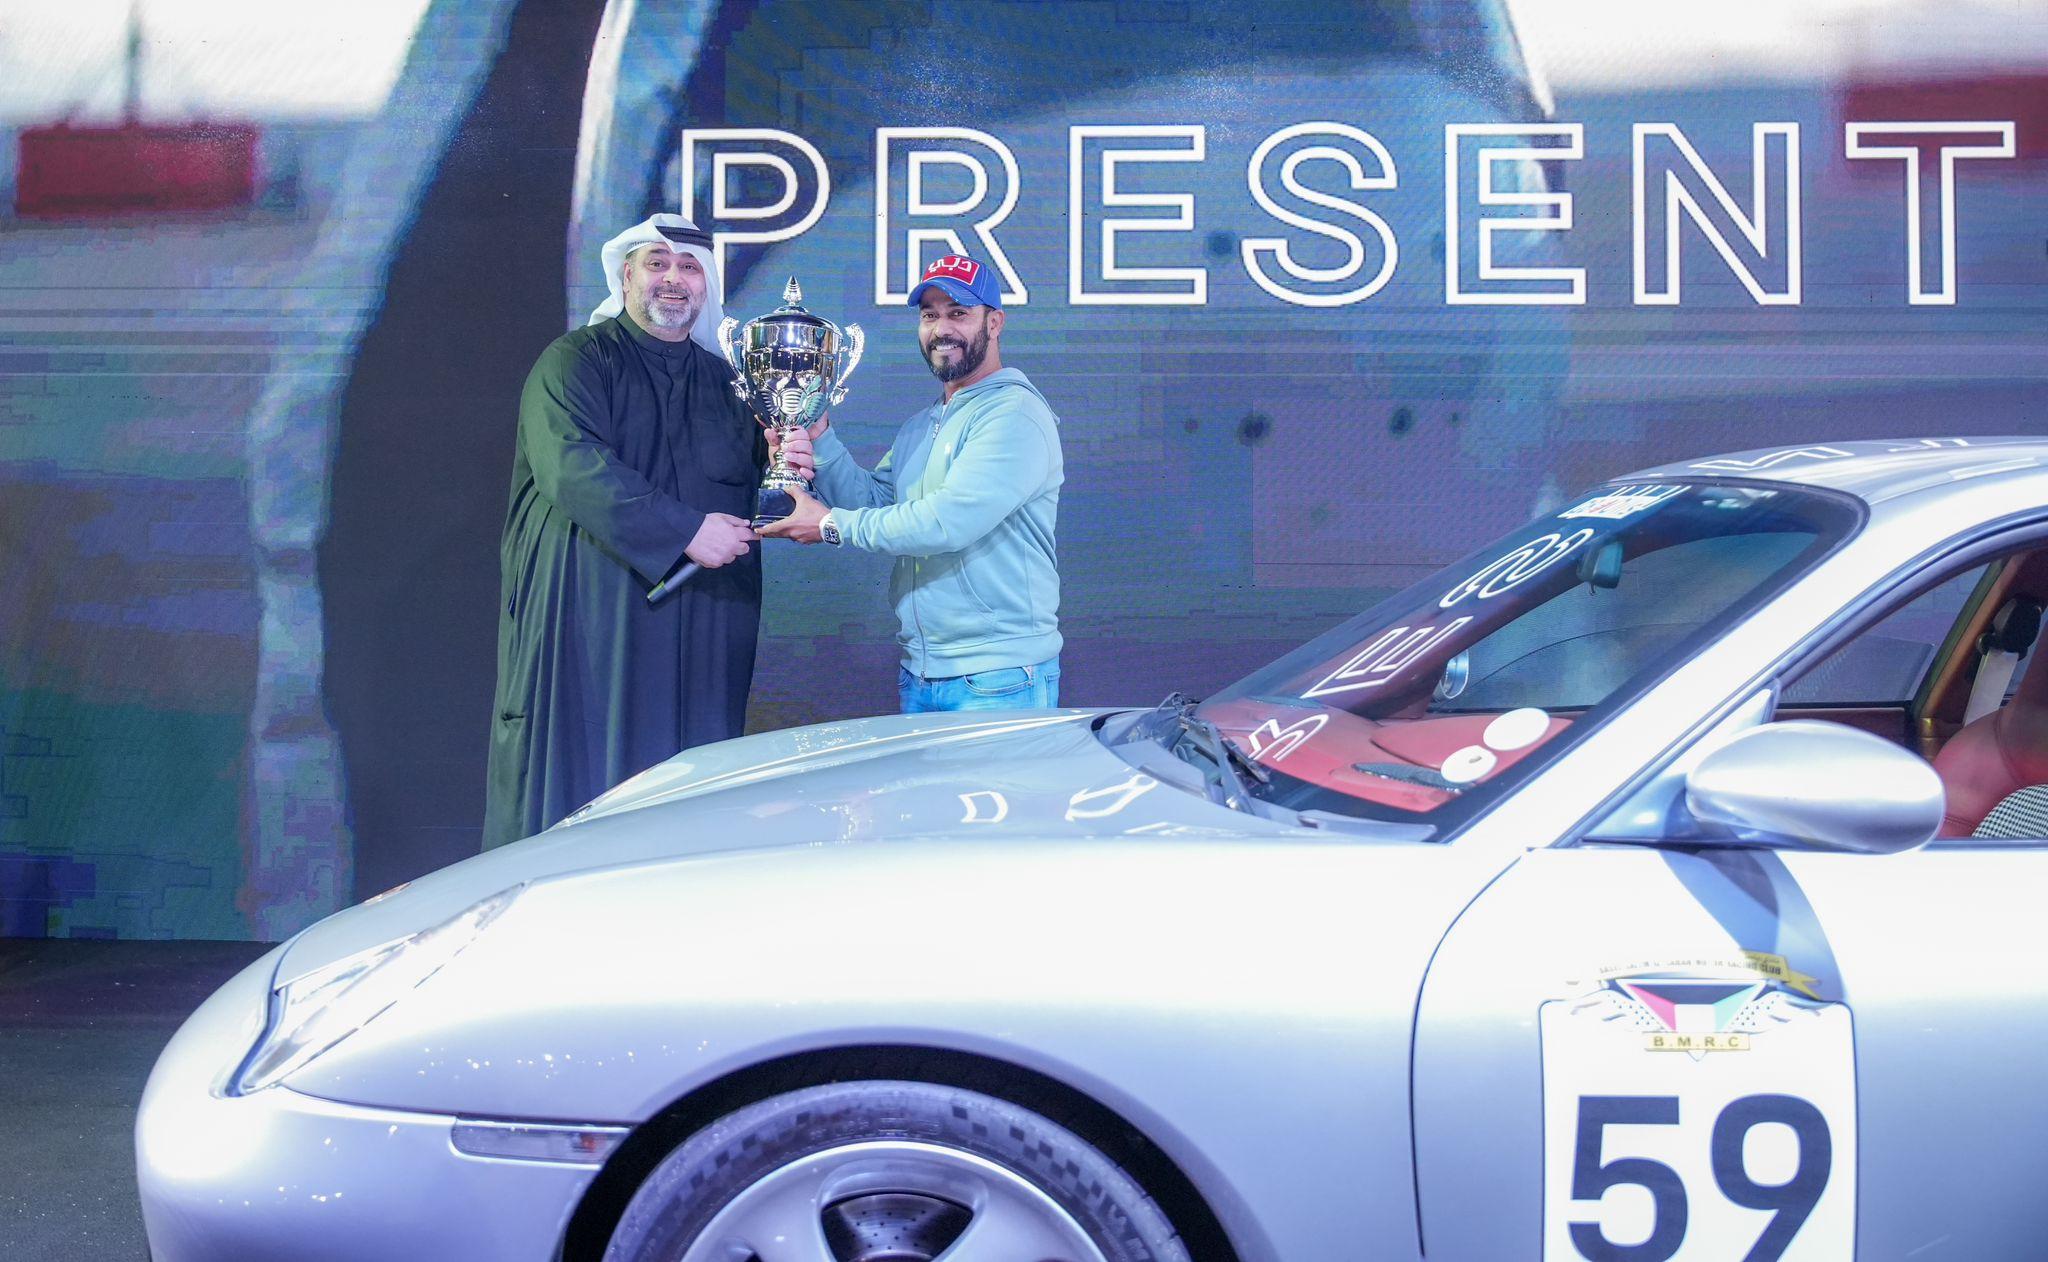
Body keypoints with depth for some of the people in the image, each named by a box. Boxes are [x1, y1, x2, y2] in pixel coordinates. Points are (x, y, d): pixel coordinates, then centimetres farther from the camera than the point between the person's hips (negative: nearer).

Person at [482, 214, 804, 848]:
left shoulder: (724, 380, 19)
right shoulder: (576, 361, 2)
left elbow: (749, 496, 23)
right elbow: (570, 468, -15)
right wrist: (686, 531, -19)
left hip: (702, 631, 5)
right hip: (587, 625, -5)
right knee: (574, 787, -5)